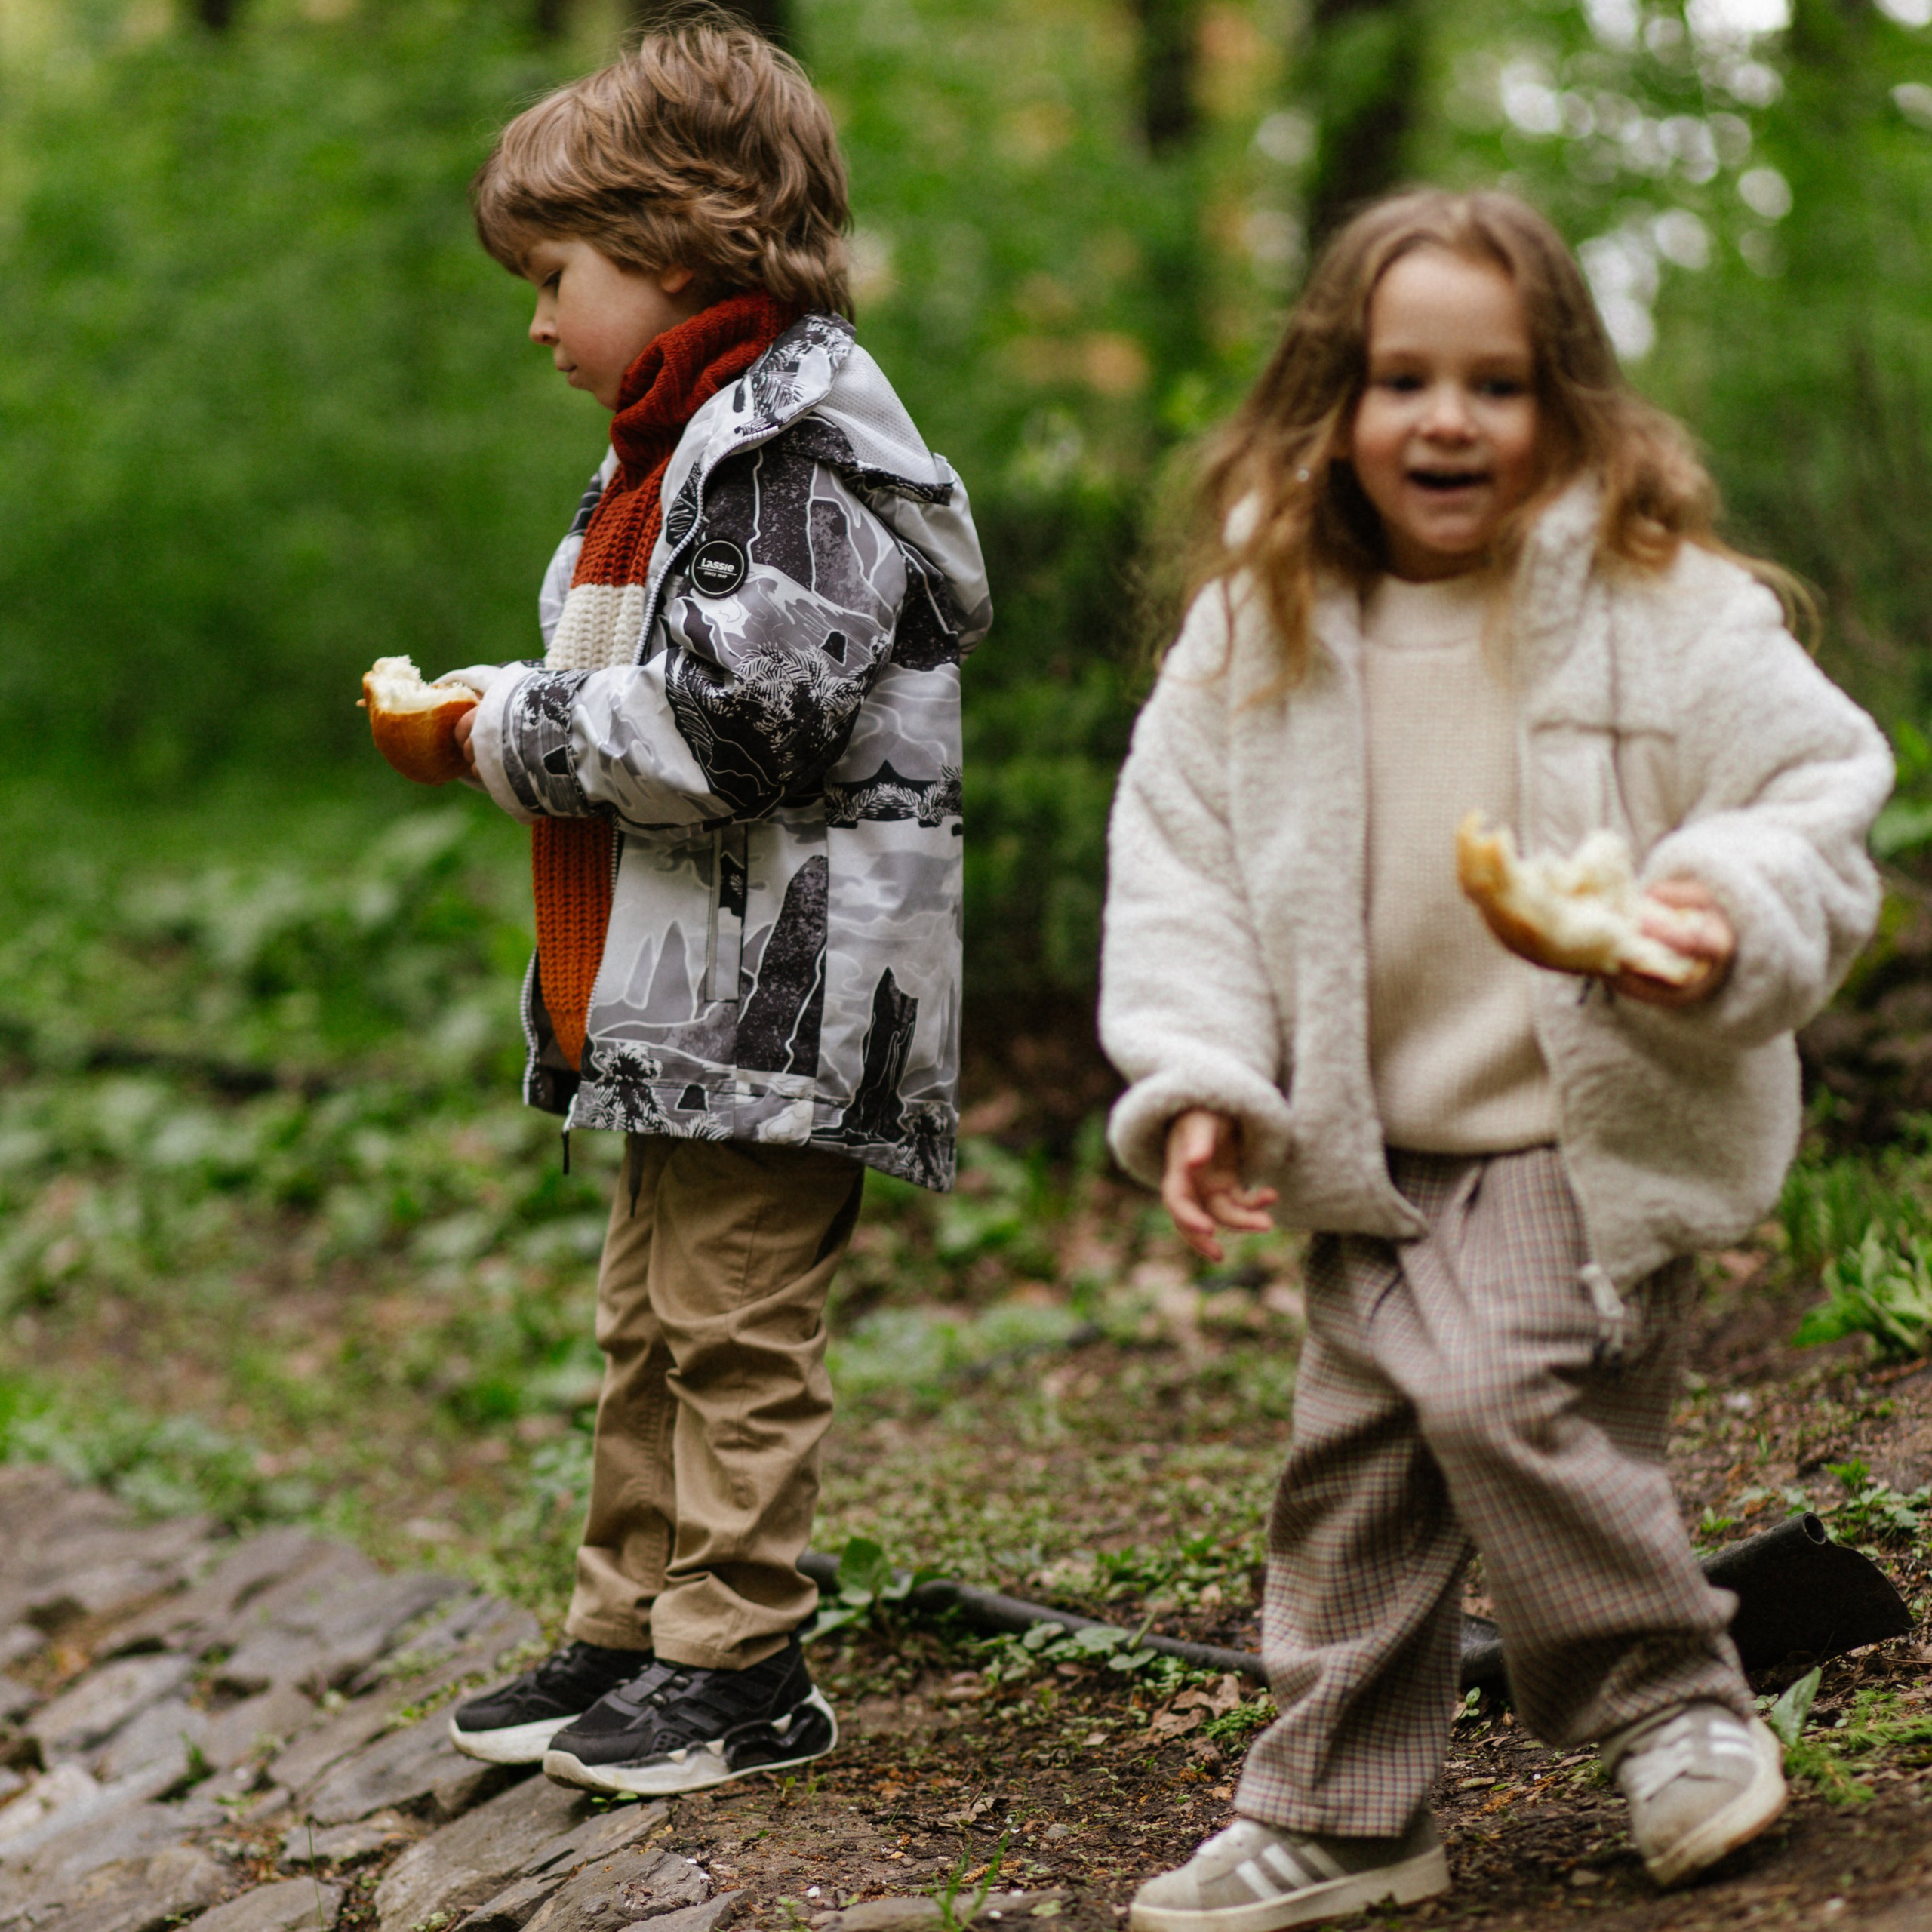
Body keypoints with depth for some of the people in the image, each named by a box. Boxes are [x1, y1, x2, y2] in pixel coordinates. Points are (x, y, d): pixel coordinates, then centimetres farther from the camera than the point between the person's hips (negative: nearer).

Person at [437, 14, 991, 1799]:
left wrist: (525, 734, -13)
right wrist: (492, 714, 8)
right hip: (679, 986, 10)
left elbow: (744, 713, -25)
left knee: (736, 1327, -3)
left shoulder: (793, 447, -15)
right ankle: (631, 1631, 26)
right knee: (652, 1322, 16)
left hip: (784, 988, -10)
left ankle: (741, 1669, 7)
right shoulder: (684, 440, 18)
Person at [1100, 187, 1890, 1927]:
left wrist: (1730, 914, -28)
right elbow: (1180, 863, 4)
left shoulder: (1663, 607, -10)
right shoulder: (1256, 634, 0)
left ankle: (1681, 1702, 2)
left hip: (1598, 1121, -5)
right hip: (1375, 1148, 5)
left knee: (1504, 1392, -22)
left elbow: (1819, 792, -7)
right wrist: (1203, 1085, -6)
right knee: (1352, 1459, 8)